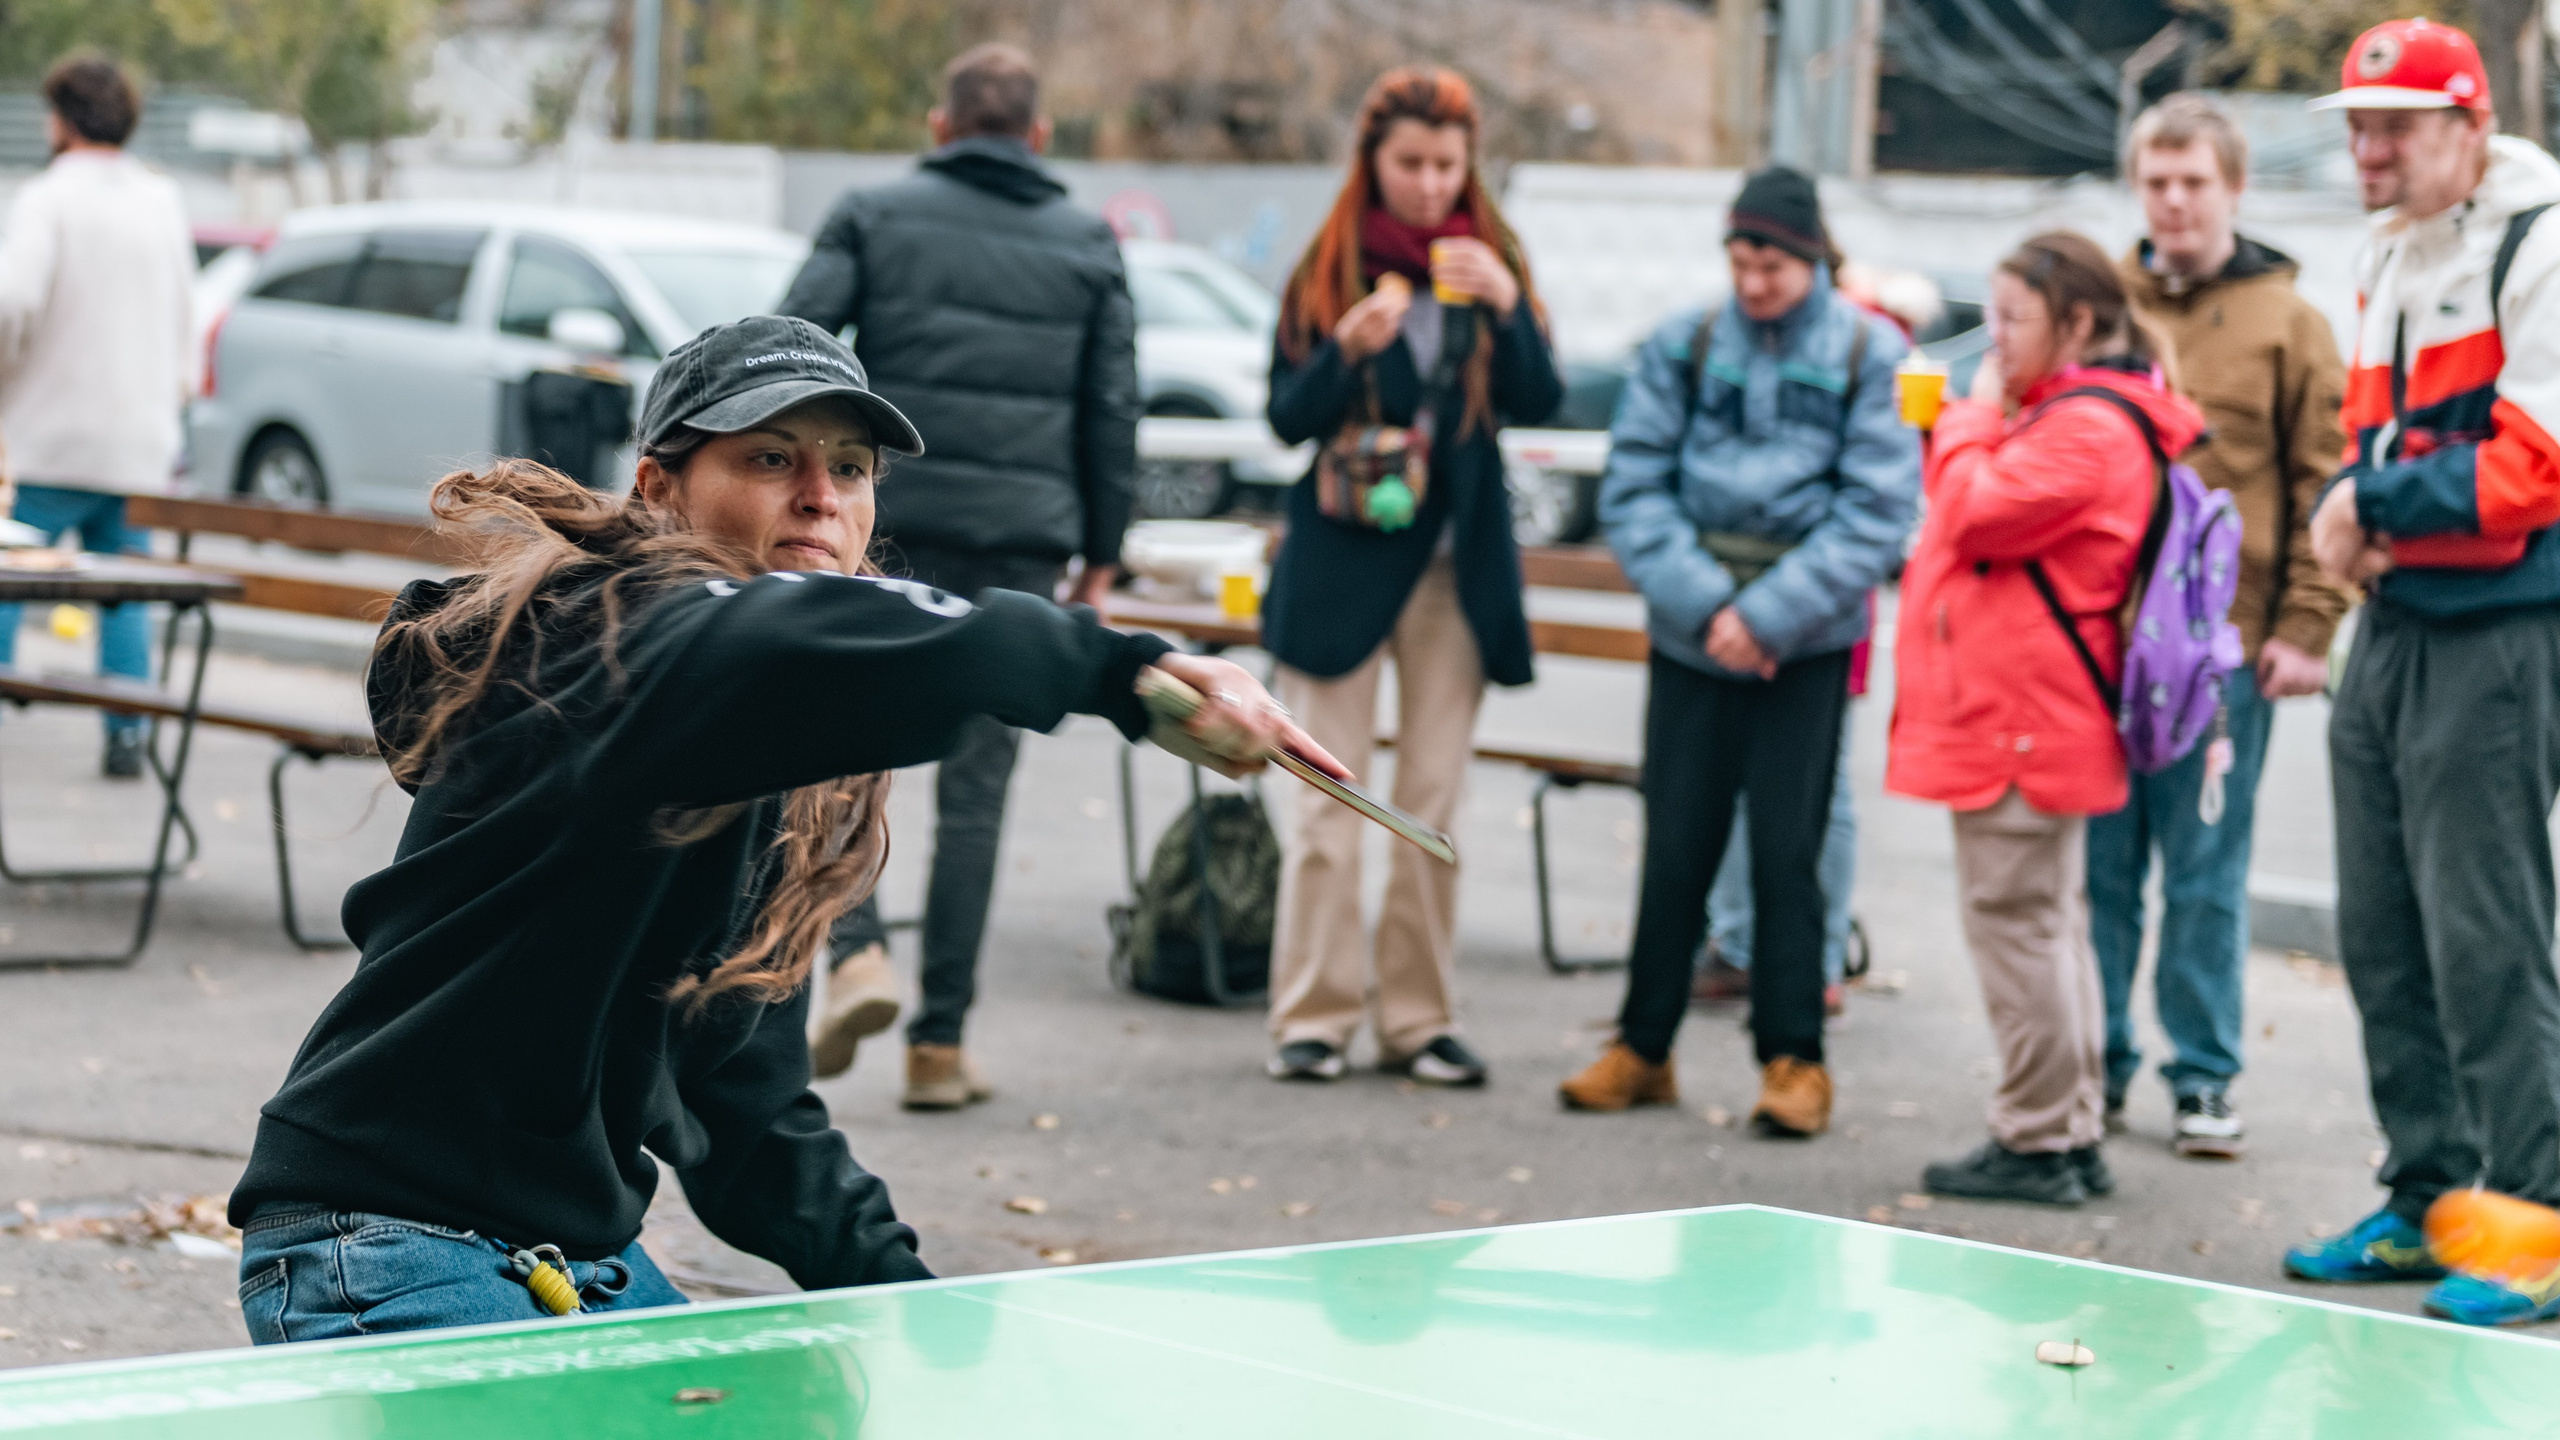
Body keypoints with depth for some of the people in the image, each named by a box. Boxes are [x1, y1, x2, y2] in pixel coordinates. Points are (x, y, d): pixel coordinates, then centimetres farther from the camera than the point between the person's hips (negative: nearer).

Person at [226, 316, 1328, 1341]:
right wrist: (1126, 669, -39)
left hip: (585, 1264, 10)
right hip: (391, 1262, -10)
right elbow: (797, 644, -42)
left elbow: (743, 1099, 17)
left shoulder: (781, 797, 13)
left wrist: (902, 1291, 6)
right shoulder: (610, 646, -17)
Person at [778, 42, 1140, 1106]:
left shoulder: (874, 218, 4)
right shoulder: (1086, 248, 9)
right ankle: (940, 1045, 5)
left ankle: (858, 953, -15)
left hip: (889, 527, -1)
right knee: (974, 788, 6)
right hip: (1020, 540, 1)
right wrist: (1101, 554, 15)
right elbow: (1112, 412, 8)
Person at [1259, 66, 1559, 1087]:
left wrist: (1506, 307, -19)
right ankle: (1313, 1016, 0)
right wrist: (1348, 349, -22)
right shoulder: (1326, 271, 1)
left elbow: (1539, 403, -3)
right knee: (1329, 801, -4)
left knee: (1434, 801, 4)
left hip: (1455, 566, 2)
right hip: (1343, 560, -2)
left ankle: (1418, 1019, 9)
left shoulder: (1492, 265, 7)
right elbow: (1287, 417, -4)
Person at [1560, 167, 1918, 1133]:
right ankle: (1643, 1046, 17)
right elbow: (1634, 487, 1)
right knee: (1675, 844, 6)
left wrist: (1771, 613, -14)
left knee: (1788, 850, -1)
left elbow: (1876, 511, -6)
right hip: (1690, 638, 2)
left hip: (1806, 644, -2)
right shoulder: (1685, 347, 4)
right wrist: (1701, 602, -12)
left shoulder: (1868, 355, -2)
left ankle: (1793, 1058, 8)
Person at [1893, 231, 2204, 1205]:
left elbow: (1973, 513, -23)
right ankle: (2072, 1136, 21)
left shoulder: (2086, 429, -17)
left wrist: (1973, 415, -9)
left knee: (2018, 923, -6)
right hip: (2035, 716, 11)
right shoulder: (2071, 413, 17)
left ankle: (2036, 1143, -1)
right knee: (2052, 925, 14)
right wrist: (1981, 421, 5)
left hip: (2019, 722, -11)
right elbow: (1997, 516, 20)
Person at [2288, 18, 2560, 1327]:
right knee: (2383, 937, 11)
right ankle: (2427, 1203, 21)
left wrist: (2378, 503, -12)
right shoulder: (2388, 257, 17)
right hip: (2395, 629, 9)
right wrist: (2353, 516, 3)